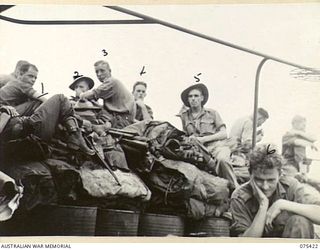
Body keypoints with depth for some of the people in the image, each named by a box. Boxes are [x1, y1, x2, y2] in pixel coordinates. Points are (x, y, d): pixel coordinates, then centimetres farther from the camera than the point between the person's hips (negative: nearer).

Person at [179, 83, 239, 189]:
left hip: (218, 145, -2)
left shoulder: (212, 113, 10)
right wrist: (189, 139, -1)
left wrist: (203, 139, -8)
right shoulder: (184, 116, 19)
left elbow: (223, 134, 4)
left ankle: (235, 187, -25)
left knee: (222, 159, -38)